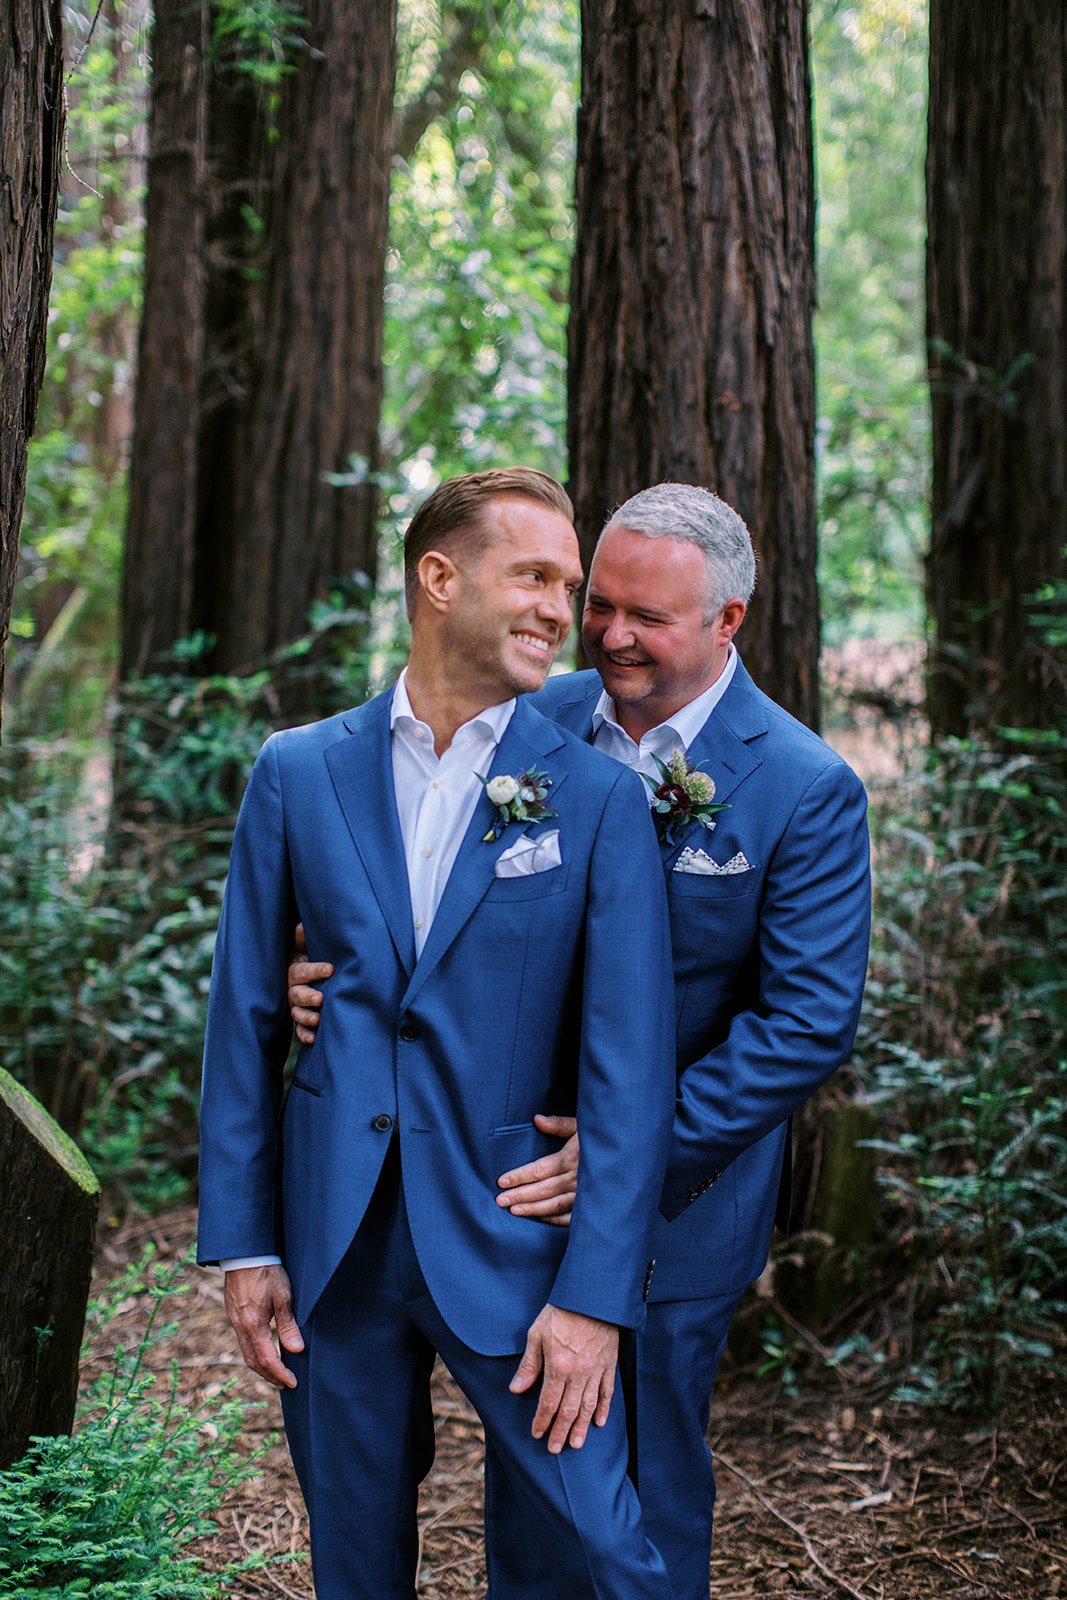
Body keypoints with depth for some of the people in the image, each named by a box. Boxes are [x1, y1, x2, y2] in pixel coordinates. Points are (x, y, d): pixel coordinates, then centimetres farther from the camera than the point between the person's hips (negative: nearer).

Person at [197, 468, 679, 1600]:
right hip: (331, 1241, 2)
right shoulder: (298, 773, 2)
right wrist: (241, 1242, 2)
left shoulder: (599, 798, -3)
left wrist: (594, 1296, -12)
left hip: (509, 1243, -2)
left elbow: (629, 1064, -7)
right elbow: (243, 1017, 6)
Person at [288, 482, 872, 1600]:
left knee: (646, 1470, 12)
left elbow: (809, 1021, -17)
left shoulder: (808, 791, -15)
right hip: (521, 1172, 4)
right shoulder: (534, 723, -3)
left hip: (676, 1198, -4)